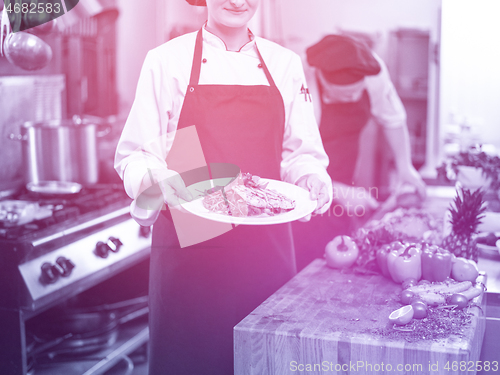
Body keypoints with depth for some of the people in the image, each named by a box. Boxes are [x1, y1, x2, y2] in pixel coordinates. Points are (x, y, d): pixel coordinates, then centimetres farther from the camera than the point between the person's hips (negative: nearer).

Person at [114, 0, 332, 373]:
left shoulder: (285, 63, 9)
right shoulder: (166, 60, 1)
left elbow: (302, 153, 12)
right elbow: (133, 155, 0)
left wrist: (312, 178, -9)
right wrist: (157, 178, -21)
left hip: (267, 241, 3)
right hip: (189, 241, -2)